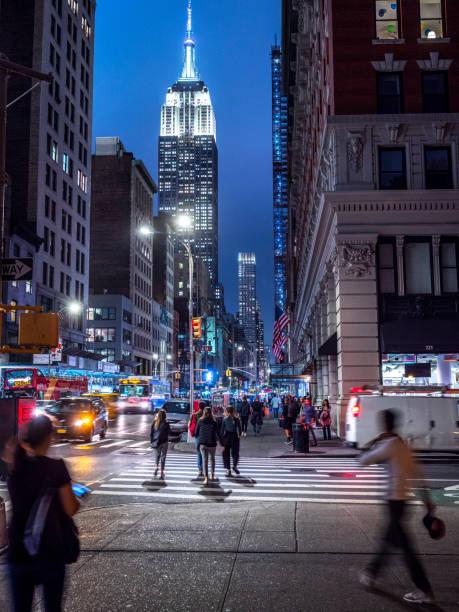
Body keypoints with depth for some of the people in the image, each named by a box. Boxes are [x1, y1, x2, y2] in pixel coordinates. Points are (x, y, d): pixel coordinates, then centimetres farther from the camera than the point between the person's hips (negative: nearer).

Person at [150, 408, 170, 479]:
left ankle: (156, 467, 0)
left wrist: (152, 441, 8)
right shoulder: (166, 424, -12)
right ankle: (162, 472, 7)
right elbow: (168, 432, -6)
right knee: (163, 456, 6)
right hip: (164, 442, -2)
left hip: (156, 441, 2)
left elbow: (151, 433, 0)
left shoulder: (154, 423, -3)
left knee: (157, 455, 21)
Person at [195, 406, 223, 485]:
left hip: (202, 444, 0)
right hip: (212, 444, 0)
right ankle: (212, 475, 32)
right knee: (212, 459, 22)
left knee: (205, 460, 0)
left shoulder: (200, 422, -3)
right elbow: (218, 434, -6)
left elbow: (196, 433, 4)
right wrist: (222, 444, -1)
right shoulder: (214, 422, -6)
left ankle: (206, 478, -13)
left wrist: (199, 439, 24)